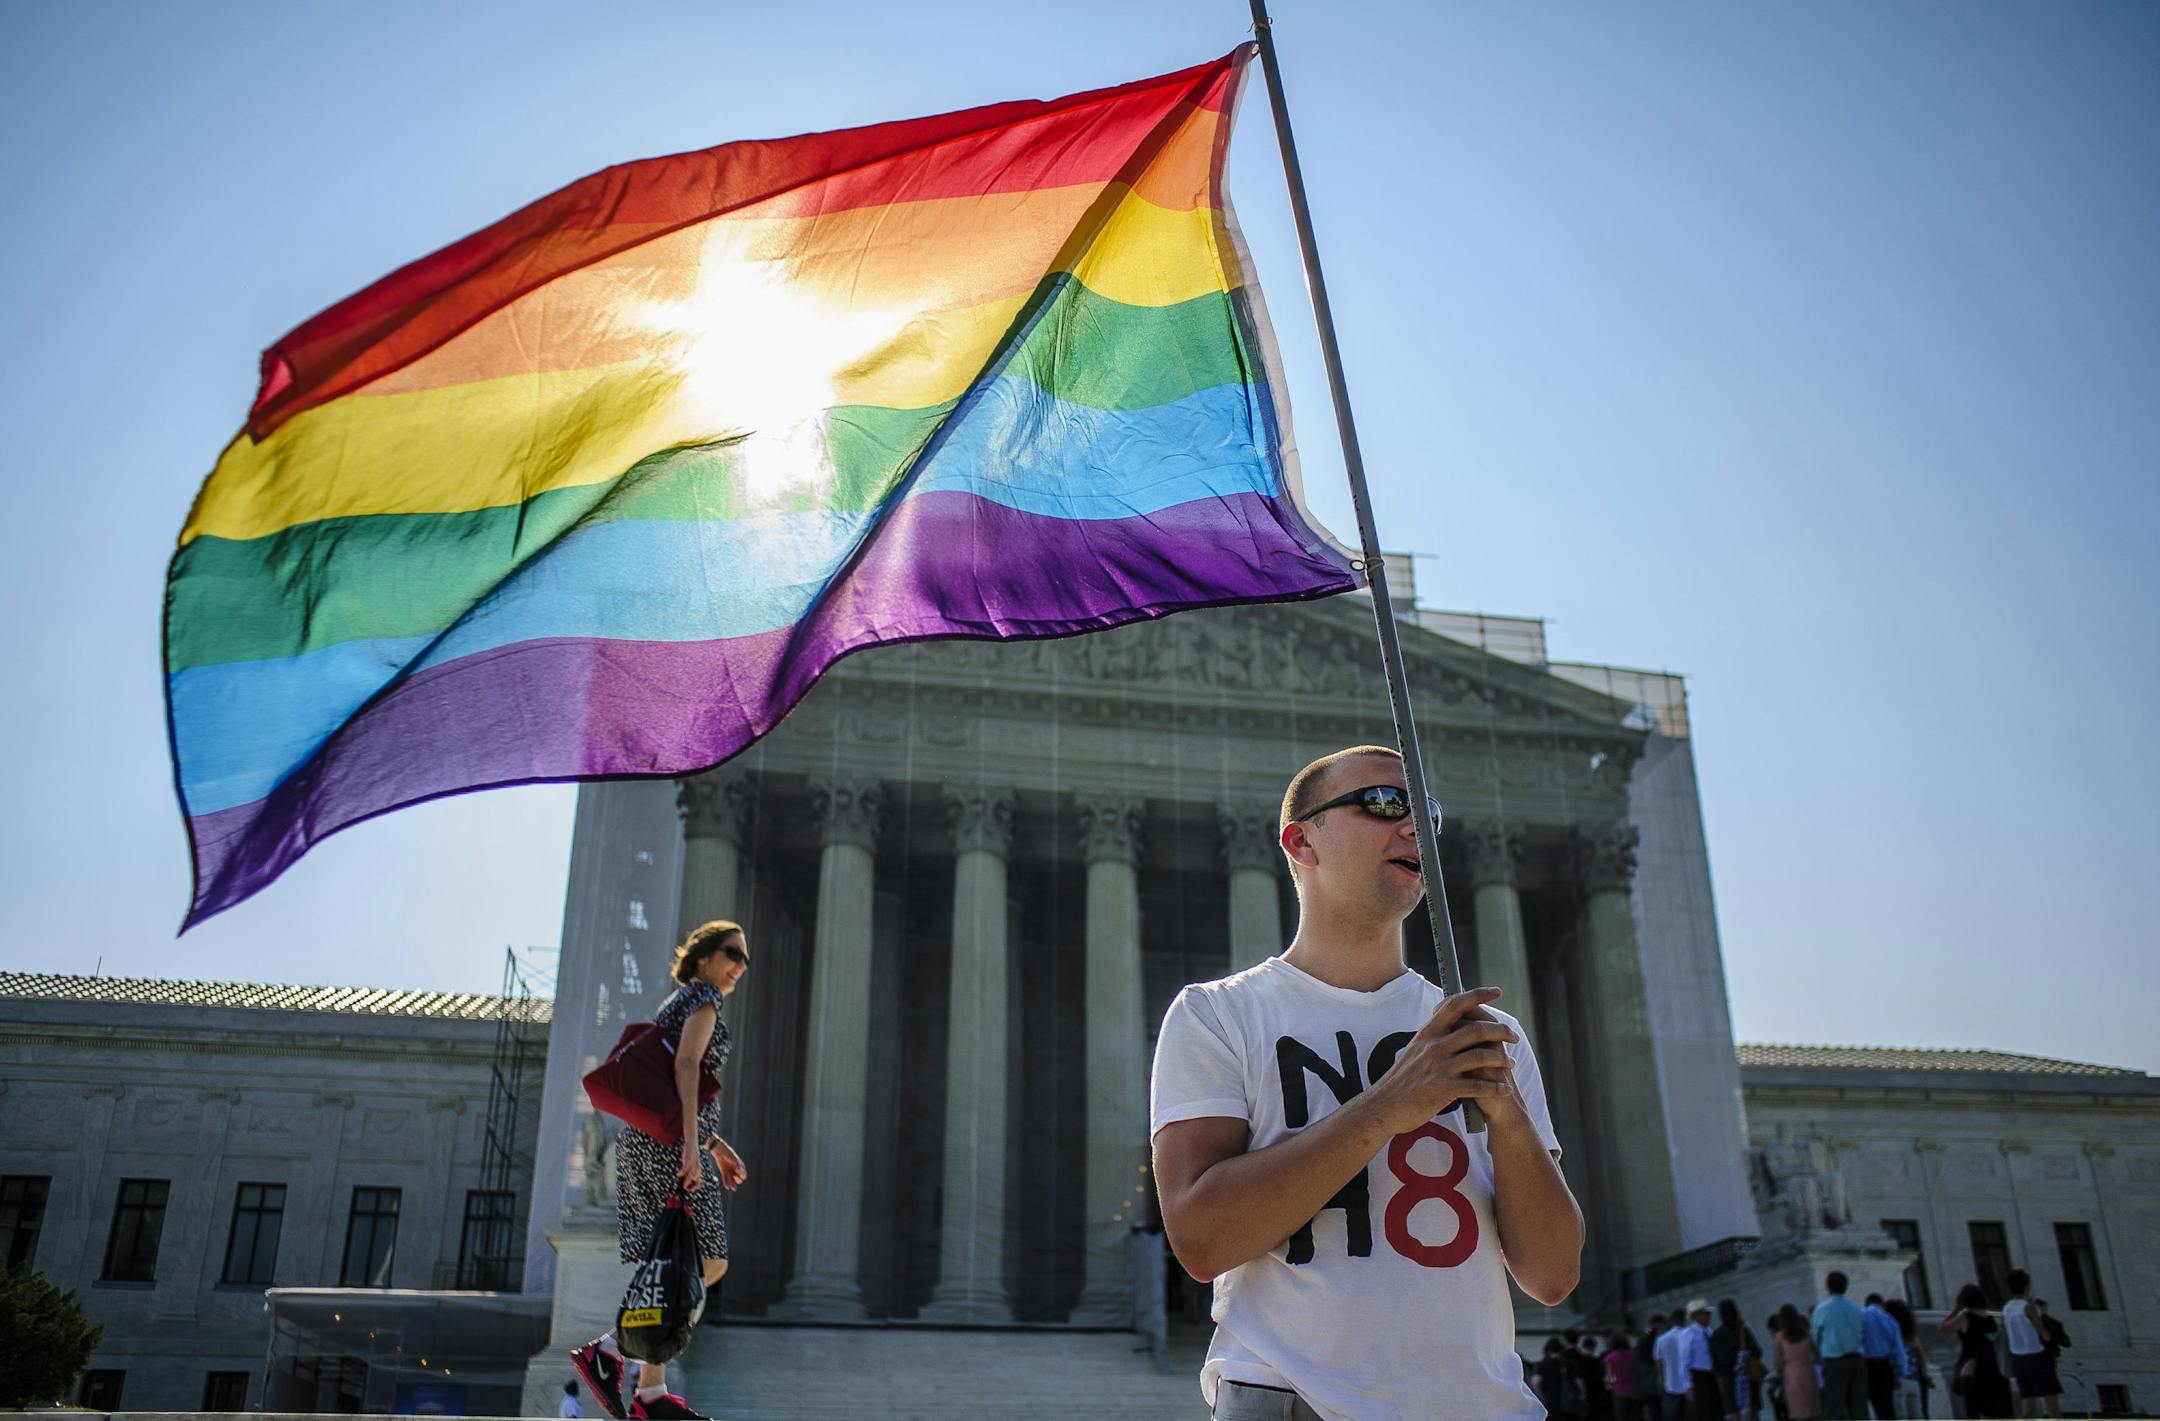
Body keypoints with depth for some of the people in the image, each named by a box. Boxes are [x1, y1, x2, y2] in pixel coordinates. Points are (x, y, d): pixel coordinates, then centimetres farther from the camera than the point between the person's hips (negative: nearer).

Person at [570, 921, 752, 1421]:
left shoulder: (679, 1002, 27)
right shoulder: (704, 996, -1)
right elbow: (686, 1065, -17)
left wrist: (716, 1146, 26)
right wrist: (692, 1142, -24)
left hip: (645, 1140, 10)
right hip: (667, 1142, -10)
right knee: (706, 1263, -9)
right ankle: (609, 1351, -11)